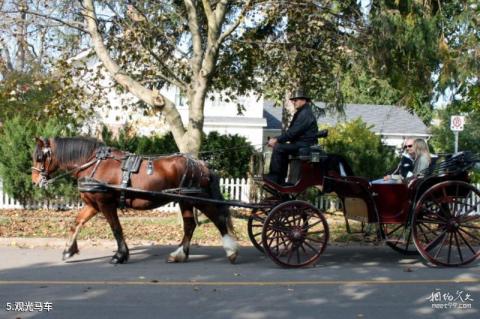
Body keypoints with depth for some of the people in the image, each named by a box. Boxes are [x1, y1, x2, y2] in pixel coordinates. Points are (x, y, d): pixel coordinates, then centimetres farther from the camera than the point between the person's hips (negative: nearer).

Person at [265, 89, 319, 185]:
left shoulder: (305, 113, -14)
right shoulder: (301, 113, 21)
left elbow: (293, 131, -21)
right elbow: (292, 131, 20)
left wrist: (277, 140, -16)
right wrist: (277, 139, 8)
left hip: (305, 144, -11)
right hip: (300, 142, 11)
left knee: (278, 148, -18)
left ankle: (273, 178, -16)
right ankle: (280, 180, 13)